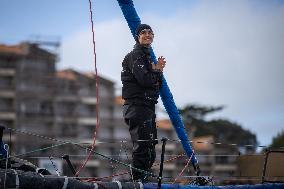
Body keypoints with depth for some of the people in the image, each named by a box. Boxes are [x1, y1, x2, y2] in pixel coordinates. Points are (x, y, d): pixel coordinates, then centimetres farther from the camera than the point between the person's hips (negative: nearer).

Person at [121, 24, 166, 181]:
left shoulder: (147, 56, 22)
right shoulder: (135, 56, -7)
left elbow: (157, 85, 19)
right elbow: (144, 80, -21)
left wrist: (158, 70, 0)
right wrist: (156, 70, -3)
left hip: (148, 108, 10)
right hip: (138, 107, -10)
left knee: (150, 151, 13)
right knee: (142, 148, -13)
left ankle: (142, 181, 20)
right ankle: (139, 182, -12)